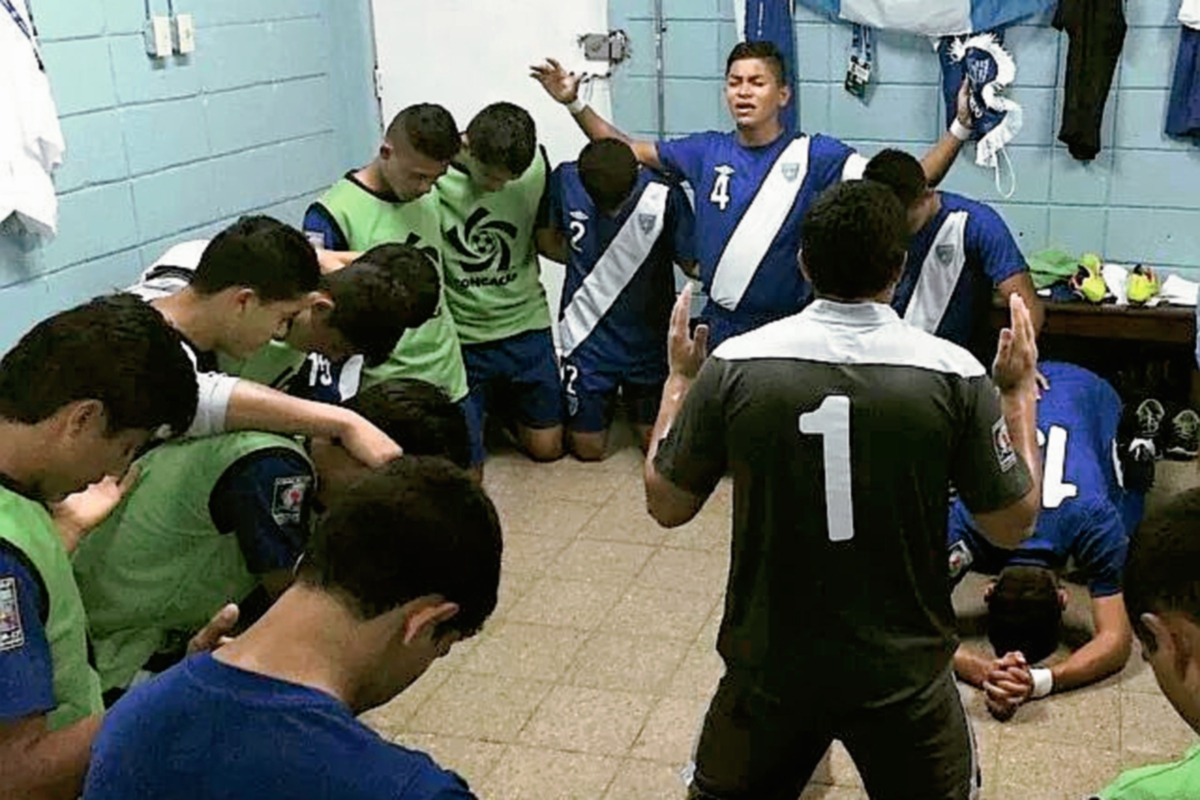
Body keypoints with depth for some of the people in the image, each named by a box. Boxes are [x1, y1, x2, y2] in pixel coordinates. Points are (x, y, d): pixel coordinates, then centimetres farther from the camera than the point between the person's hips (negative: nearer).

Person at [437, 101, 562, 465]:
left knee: (547, 447, 11)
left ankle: (503, 400, 40)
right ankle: (486, 403, 31)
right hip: (458, 335, -3)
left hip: (525, 325, 3)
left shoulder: (536, 164, -6)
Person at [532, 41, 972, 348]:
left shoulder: (816, 155, -9)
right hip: (719, 328, 3)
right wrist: (574, 103, 1)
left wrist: (959, 129, -25)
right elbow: (623, 151, 9)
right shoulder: (706, 151, 0)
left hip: (789, 328, -3)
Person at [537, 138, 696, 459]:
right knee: (588, 447, 7)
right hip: (588, 336, 1)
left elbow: (692, 263, -9)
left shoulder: (664, 195, -20)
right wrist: (593, 264, -2)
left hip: (648, 337, -1)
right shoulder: (565, 180, -13)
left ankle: (634, 400, 41)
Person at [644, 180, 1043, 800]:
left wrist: (680, 376, 9)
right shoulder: (956, 375, -16)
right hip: (903, 672, 0)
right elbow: (1013, 525, -5)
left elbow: (666, 505, -4)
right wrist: (1019, 389, 7)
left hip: (769, 664, 1)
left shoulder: (735, 365, -15)